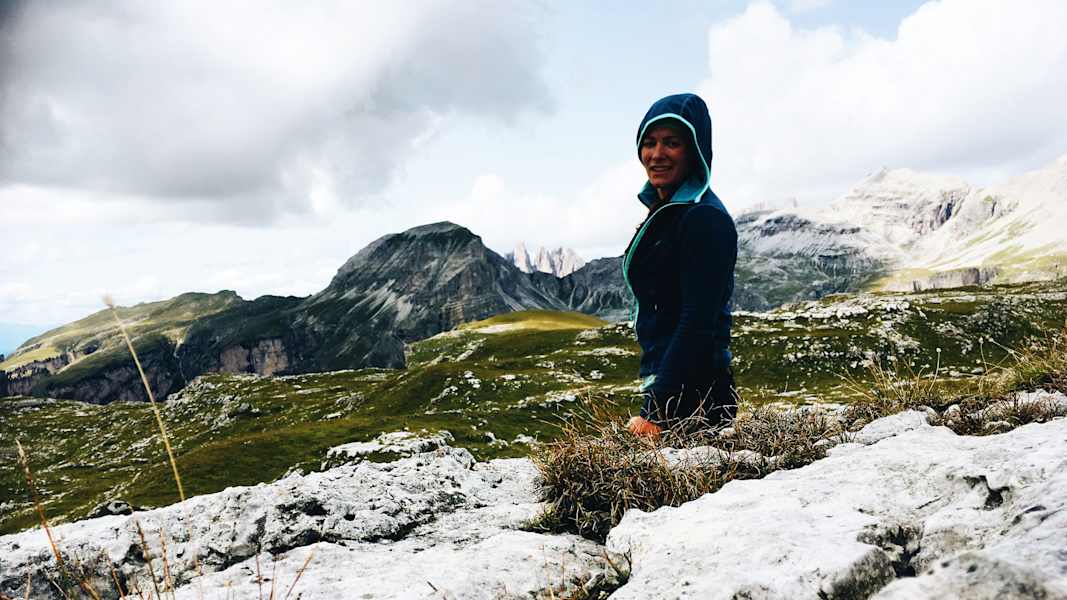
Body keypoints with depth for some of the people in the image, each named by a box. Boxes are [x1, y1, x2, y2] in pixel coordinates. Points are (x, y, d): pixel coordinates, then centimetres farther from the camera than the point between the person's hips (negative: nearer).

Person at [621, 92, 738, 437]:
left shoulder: (705, 218, -15)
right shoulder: (664, 211, 14)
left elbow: (698, 325, -20)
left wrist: (655, 412, -21)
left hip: (692, 395, -9)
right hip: (665, 385, 9)